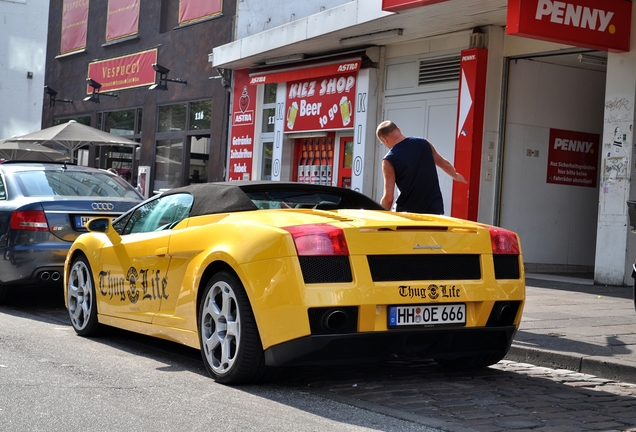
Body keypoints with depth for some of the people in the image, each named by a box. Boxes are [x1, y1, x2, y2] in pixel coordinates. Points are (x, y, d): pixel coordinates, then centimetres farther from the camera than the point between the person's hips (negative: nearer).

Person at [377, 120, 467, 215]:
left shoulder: (389, 160, -13)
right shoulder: (424, 143, 2)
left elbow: (388, 197, -15)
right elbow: (444, 164, 19)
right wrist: (455, 176, 39)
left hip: (407, 213, -4)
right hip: (434, 209, 4)